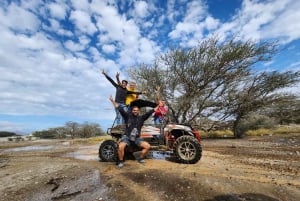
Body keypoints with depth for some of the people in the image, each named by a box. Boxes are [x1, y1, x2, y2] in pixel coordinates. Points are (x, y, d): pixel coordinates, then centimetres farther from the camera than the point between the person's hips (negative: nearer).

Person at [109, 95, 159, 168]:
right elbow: (120, 109, -4)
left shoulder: (141, 118, 3)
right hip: (127, 137, -2)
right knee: (121, 147, -28)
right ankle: (121, 161, 1)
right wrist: (112, 101, -9)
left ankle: (140, 158, 16)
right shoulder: (128, 116, 0)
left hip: (137, 138, 2)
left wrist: (158, 106, -6)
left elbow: (149, 113, -2)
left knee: (147, 146, -10)